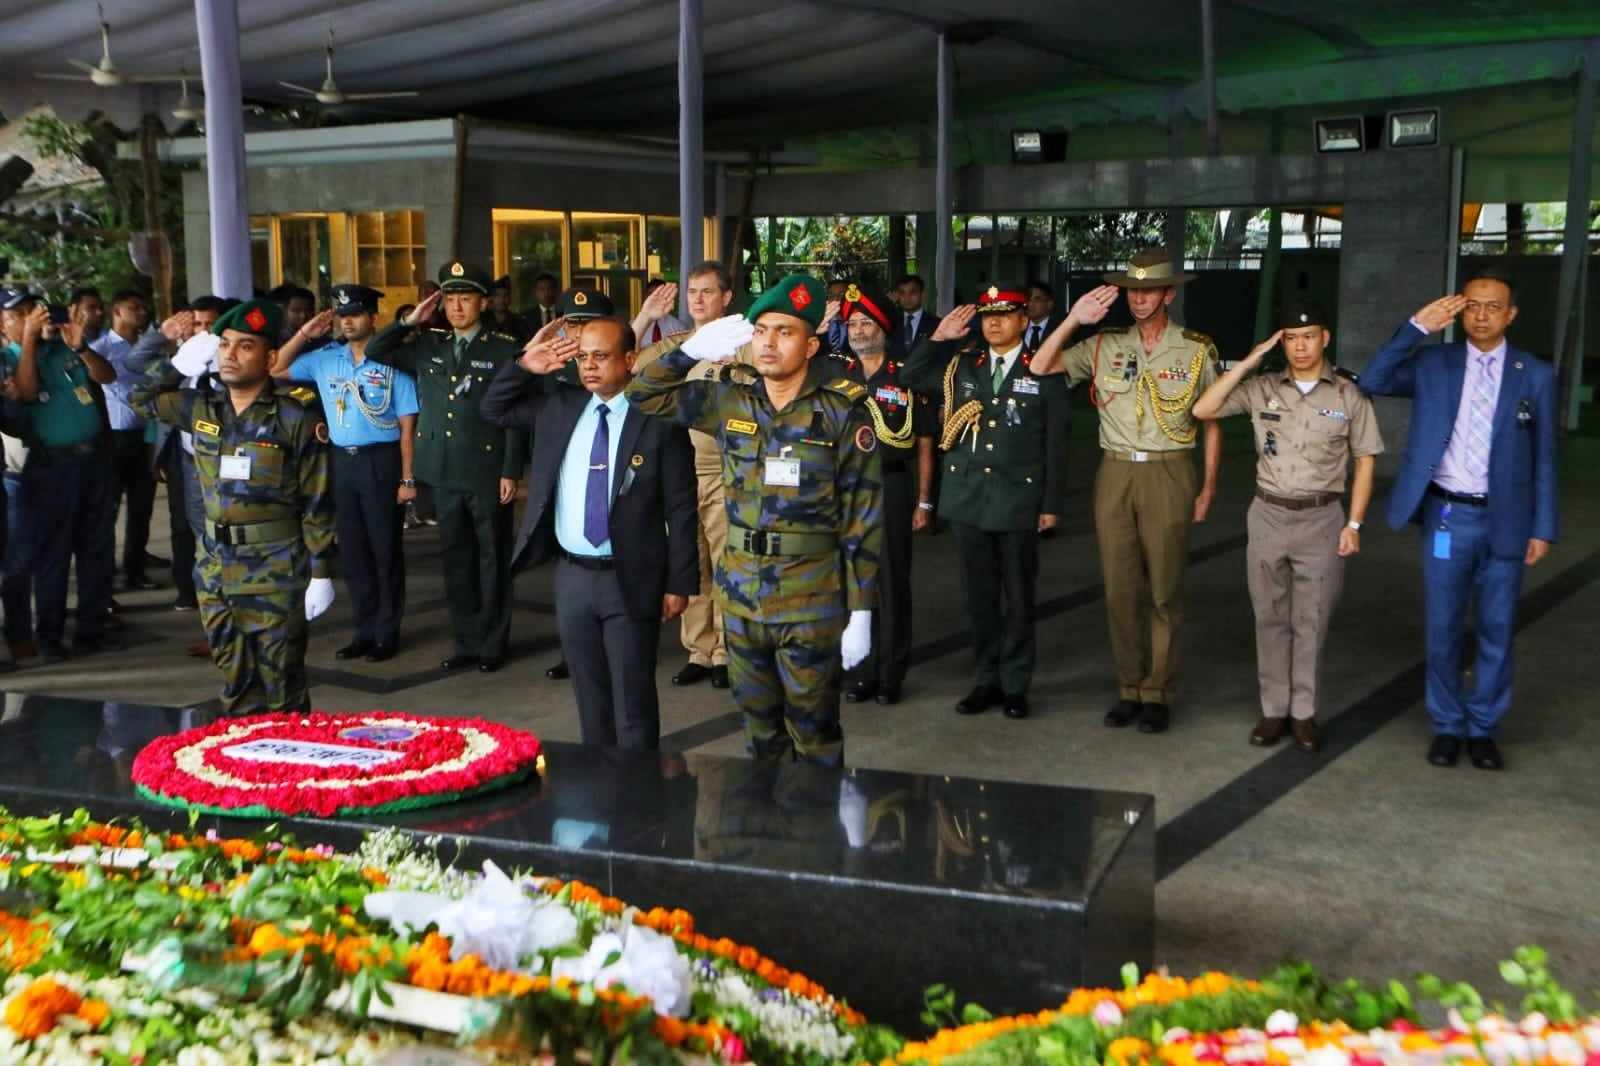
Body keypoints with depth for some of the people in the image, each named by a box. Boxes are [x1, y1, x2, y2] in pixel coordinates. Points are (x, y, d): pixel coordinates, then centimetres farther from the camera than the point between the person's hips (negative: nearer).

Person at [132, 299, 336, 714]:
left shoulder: (294, 420, -8)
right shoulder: (201, 408, 6)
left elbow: (316, 503, -7)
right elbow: (142, 399, 24)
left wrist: (321, 574, -9)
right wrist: (179, 364, 7)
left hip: (276, 570, -5)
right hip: (216, 567, 5)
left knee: (282, 684, 1)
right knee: (234, 679, 12)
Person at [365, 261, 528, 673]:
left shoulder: (504, 348, -4)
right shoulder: (428, 344, 10)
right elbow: (375, 352, 10)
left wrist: (511, 472, -11)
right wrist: (411, 321, 0)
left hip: (488, 473, -5)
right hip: (444, 473, 5)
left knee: (492, 558, 4)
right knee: (456, 557, 11)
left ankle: (492, 643, 14)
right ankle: (466, 641, 21)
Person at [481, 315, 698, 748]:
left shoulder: (659, 419, -10)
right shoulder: (559, 407, 6)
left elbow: (680, 508, -9)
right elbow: (494, 409, 17)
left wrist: (679, 582, -10)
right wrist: (525, 367, 0)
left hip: (631, 581, -5)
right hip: (572, 576, 5)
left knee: (632, 699, 4)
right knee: (589, 695, 16)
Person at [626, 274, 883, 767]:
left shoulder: (842, 413, -8)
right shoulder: (732, 401, 4)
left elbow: (863, 518, -8)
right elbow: (644, 395, 9)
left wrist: (861, 612, -10)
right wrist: (691, 349, -6)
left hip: (812, 605, -4)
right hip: (741, 598, 5)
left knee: (815, 735, 5)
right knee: (761, 729, 17)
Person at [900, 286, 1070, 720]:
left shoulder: (1043, 372, -1)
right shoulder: (961, 364, 9)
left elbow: (1056, 442, -1)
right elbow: (909, 379, 10)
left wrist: (1052, 504, -4)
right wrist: (939, 338, 0)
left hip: (1018, 499, -3)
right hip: (968, 496, 4)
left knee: (1018, 596, 5)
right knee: (978, 594, 9)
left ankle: (1016, 684, 15)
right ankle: (988, 679, 20)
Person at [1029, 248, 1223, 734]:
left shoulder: (1196, 350, 2)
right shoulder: (1105, 346, 7)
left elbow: (1212, 421, 6)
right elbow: (1040, 368, 0)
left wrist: (1209, 486, 2)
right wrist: (1074, 319, -8)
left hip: (1167, 475, -2)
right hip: (1115, 472, 3)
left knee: (1164, 591, 1)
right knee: (1119, 588, 5)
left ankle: (1158, 693, 10)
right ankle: (1128, 687, 16)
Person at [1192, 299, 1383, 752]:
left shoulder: (1349, 394, -2)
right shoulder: (1262, 388, 0)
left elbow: (1365, 460, 3)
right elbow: (1203, 410, -8)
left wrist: (1354, 524, -4)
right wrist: (1247, 363, -12)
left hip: (1322, 518, -1)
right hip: (1269, 515, 2)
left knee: (1311, 622, 4)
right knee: (1271, 618, 8)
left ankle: (1304, 713, 14)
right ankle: (1273, 709, 17)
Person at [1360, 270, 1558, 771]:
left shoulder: (1536, 375, 2)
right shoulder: (1434, 363, 2)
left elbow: (1543, 457, 3)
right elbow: (1373, 381, -10)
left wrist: (1543, 527, 0)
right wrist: (1417, 327, -16)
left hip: (1506, 520, 0)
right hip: (1448, 516, 0)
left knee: (1497, 630, 9)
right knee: (1442, 627, 8)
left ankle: (1483, 727, 23)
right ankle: (1447, 725, 23)